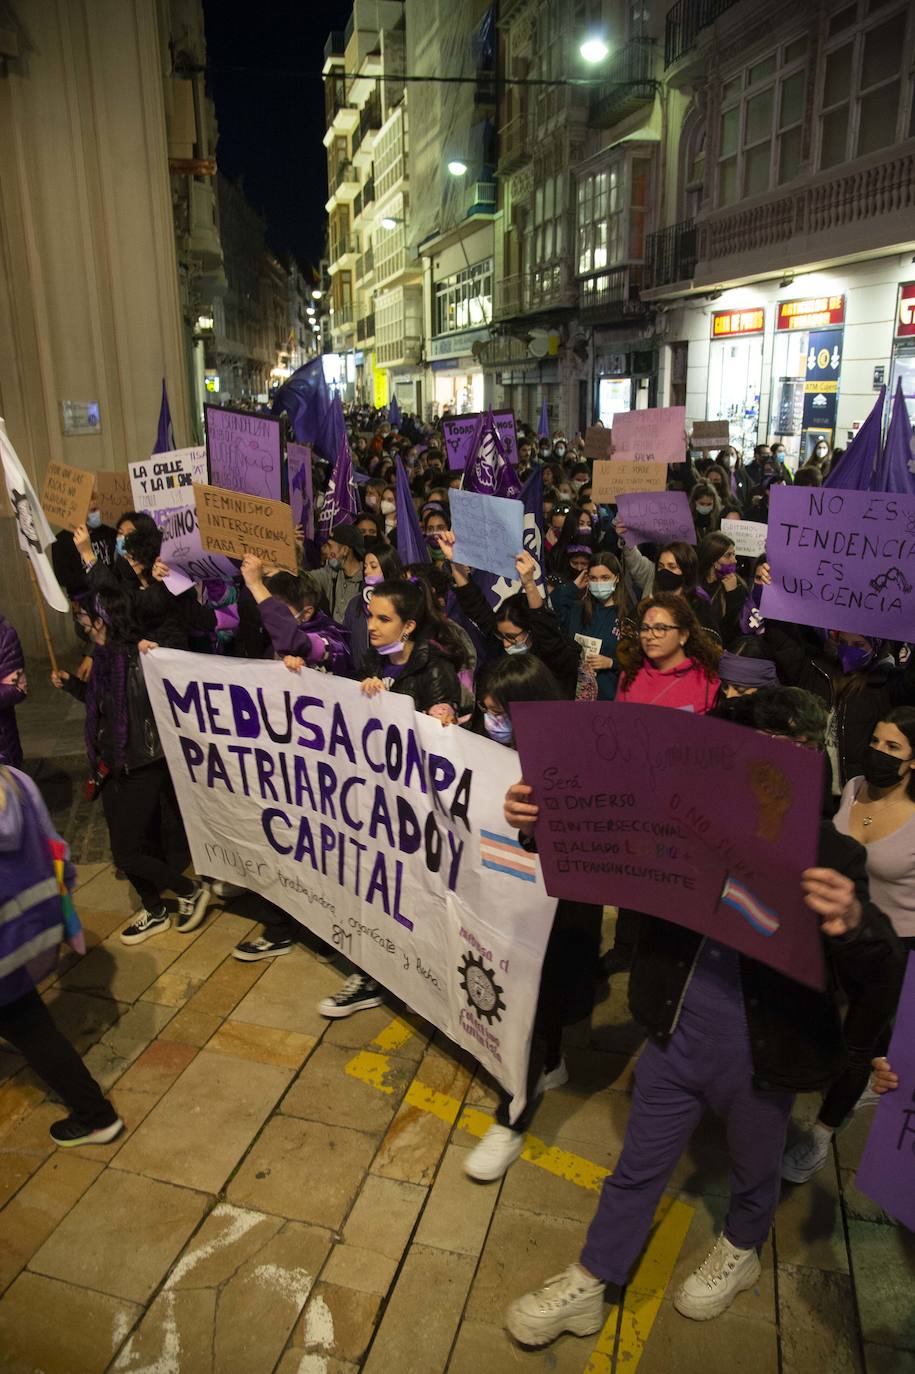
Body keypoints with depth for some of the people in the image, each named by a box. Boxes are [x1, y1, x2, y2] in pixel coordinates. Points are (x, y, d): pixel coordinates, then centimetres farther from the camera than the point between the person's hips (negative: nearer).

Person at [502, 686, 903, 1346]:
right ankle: (588, 1286, 44)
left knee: (755, 1172, 29)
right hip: (676, 1042, 1)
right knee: (637, 1170, 21)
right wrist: (540, 827, -26)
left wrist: (852, 921, -50)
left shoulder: (832, 857, -16)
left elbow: (878, 960, -25)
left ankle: (741, 1251, 61)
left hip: (760, 1062, -1)